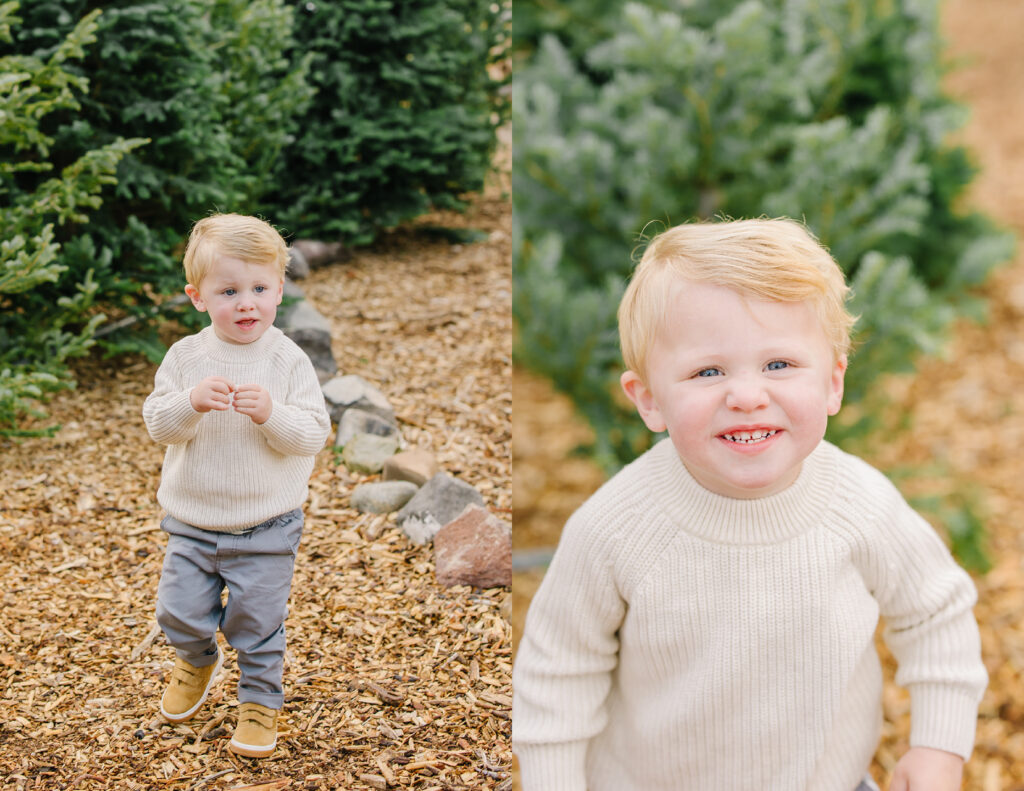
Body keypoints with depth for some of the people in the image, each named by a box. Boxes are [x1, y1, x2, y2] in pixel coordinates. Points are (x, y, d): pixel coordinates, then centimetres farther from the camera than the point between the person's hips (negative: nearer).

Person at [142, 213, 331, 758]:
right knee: (178, 612, 9)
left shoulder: (288, 360, -11)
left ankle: (259, 698, 32)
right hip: (192, 522, 2)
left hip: (266, 526, -2)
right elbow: (157, 423, -8)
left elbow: (314, 434, -13)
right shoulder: (186, 356, -5)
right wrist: (191, 403, -28)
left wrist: (271, 414, -30)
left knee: (257, 624, 7)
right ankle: (198, 660, 42)